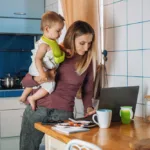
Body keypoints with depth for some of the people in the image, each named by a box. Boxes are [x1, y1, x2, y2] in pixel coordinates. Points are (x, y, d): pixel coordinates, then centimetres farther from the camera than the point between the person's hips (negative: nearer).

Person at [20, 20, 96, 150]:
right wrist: (37, 79, -21)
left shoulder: (87, 61, 1)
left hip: (63, 114, 0)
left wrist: (88, 108, -7)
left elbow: (87, 90, 12)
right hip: (36, 109, 0)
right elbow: (25, 81, 1)